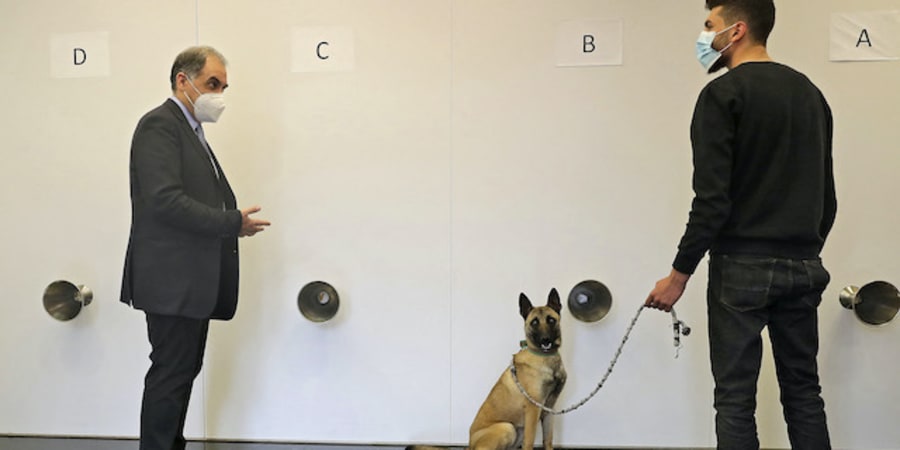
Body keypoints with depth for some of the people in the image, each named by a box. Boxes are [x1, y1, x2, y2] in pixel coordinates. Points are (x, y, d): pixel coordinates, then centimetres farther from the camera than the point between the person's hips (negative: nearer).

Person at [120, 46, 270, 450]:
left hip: (194, 280, 10)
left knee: (185, 369, 15)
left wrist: (232, 221, 4)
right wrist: (233, 222, -18)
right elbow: (166, 200, -23)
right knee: (171, 372, -5)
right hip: (172, 279, -10)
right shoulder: (159, 125, -12)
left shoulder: (190, 130, 19)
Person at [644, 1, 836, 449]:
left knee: (735, 399, 0)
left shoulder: (723, 94, -10)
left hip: (743, 268, -7)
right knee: (804, 392, 14)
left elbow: (712, 200, -17)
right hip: (803, 268, 7)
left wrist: (679, 274, -10)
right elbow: (827, 195, 17)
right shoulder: (810, 93, 14)